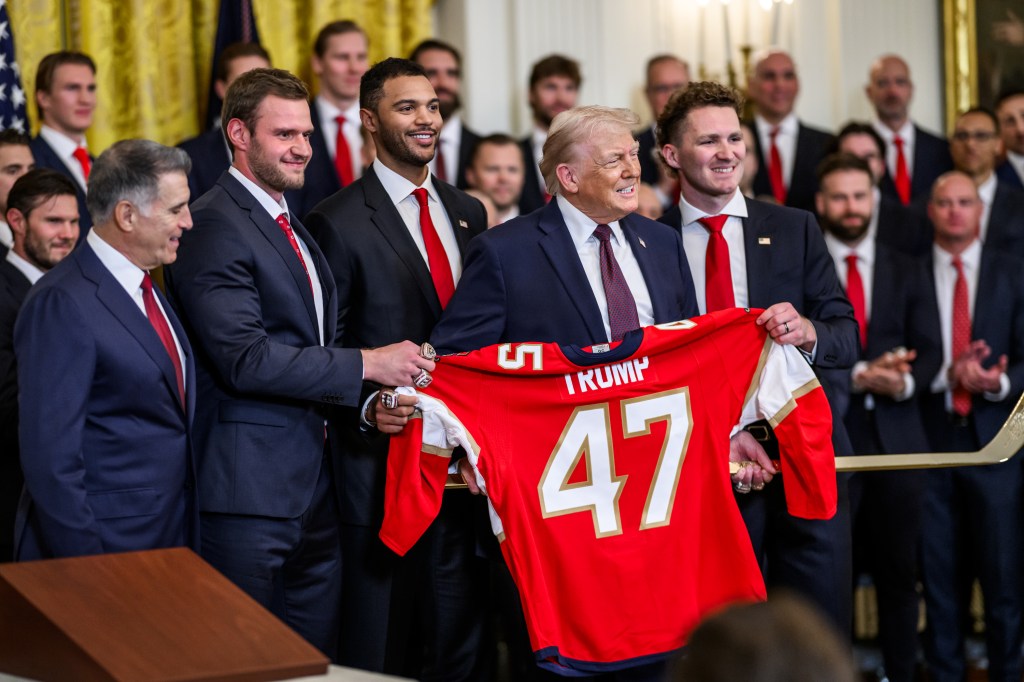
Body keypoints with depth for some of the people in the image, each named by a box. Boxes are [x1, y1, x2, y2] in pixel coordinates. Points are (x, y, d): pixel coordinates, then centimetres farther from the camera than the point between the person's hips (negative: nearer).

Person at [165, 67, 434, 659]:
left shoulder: (292, 226, 20)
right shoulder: (213, 227, -12)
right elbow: (245, 359, -21)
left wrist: (363, 403, 7)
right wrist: (366, 366, -18)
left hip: (311, 479, 9)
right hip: (250, 485, -9)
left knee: (317, 659, 11)